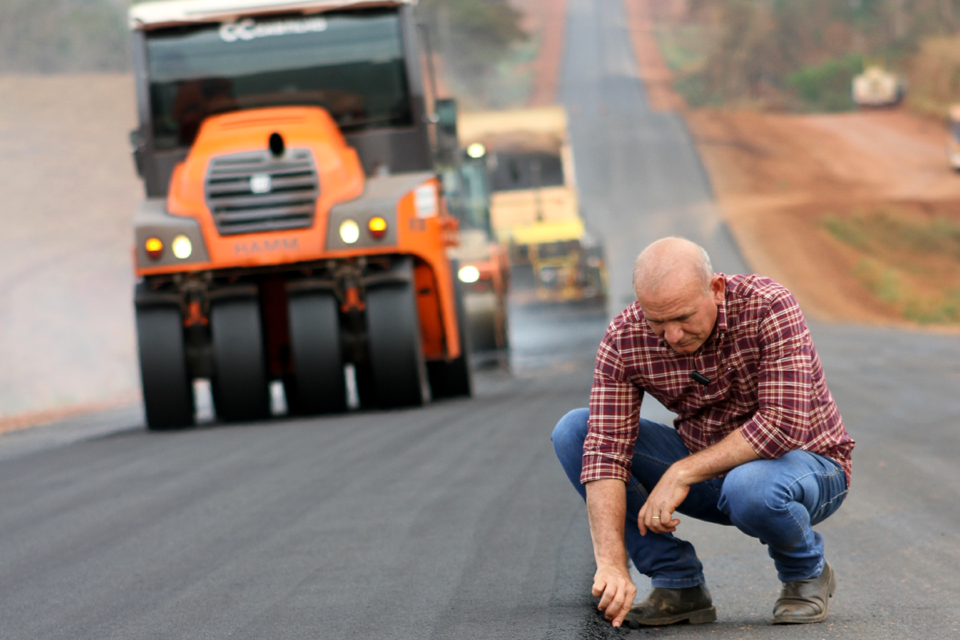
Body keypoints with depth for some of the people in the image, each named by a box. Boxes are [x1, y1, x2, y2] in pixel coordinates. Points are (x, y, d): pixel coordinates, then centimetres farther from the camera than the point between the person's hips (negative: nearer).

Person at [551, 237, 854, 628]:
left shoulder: (769, 309, -27)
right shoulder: (624, 339, -17)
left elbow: (784, 424, -33)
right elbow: (606, 450, -23)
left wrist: (682, 473, -31)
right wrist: (611, 565, -35)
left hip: (804, 462, -4)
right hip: (706, 467, 5)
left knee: (749, 487, -41)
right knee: (574, 432, -13)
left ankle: (806, 572, -5)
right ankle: (678, 584, -7)